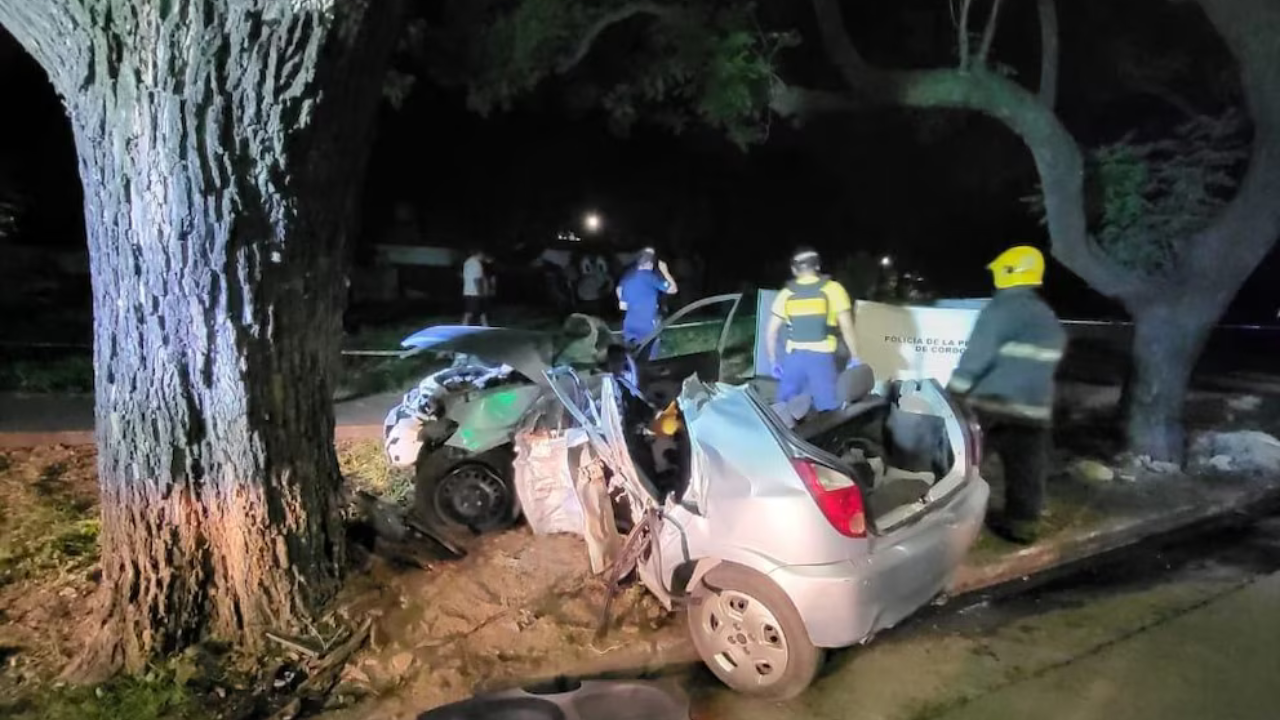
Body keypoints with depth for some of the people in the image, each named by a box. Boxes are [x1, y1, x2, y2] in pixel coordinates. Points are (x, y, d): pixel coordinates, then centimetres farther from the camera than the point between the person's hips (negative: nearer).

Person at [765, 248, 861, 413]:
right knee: (829, 411, 2)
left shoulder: (786, 294, 8)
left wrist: (773, 362, 17)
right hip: (821, 357, -3)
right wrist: (854, 358, 4)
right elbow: (846, 327, -4)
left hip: (794, 357, 3)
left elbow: (770, 333, 8)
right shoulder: (832, 289, 1)